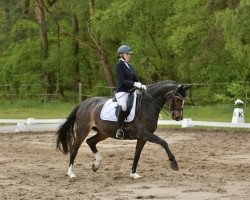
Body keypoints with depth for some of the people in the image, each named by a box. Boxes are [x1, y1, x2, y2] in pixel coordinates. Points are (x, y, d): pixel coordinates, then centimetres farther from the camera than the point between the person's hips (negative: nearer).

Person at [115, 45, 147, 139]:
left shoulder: (130, 66, 20)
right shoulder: (119, 65, -3)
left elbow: (136, 80, 18)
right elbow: (121, 81, -14)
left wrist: (141, 85, -2)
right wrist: (135, 84, -21)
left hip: (131, 91, 9)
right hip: (121, 91, -9)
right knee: (123, 106, -35)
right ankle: (119, 130, -27)